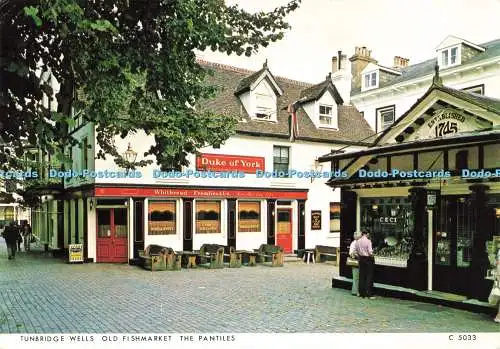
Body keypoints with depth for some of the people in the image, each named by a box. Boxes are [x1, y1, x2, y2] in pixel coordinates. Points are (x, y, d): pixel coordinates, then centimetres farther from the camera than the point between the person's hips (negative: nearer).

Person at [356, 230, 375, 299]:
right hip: (368, 259, -5)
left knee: (362, 276, 11)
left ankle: (362, 293, 16)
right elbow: (370, 252, -17)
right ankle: (369, 294, 2)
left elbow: (356, 251, 7)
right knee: (369, 276, 2)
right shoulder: (368, 241, -15)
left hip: (361, 259, 5)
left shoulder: (357, 241, 2)